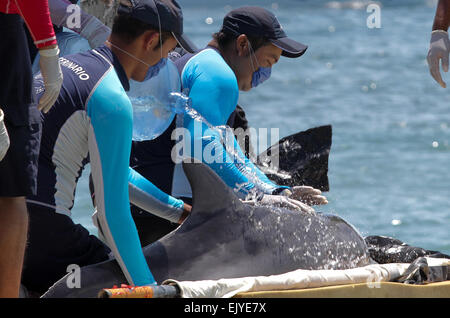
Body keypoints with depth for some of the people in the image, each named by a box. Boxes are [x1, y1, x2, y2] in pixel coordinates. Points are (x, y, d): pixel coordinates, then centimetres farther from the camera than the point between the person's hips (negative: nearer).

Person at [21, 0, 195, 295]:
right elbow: (112, 213, -14)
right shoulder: (113, 99, -14)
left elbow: (112, 170, 28)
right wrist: (148, 288, -7)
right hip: (38, 224, -10)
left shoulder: (69, 63, 16)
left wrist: (180, 211, 30)